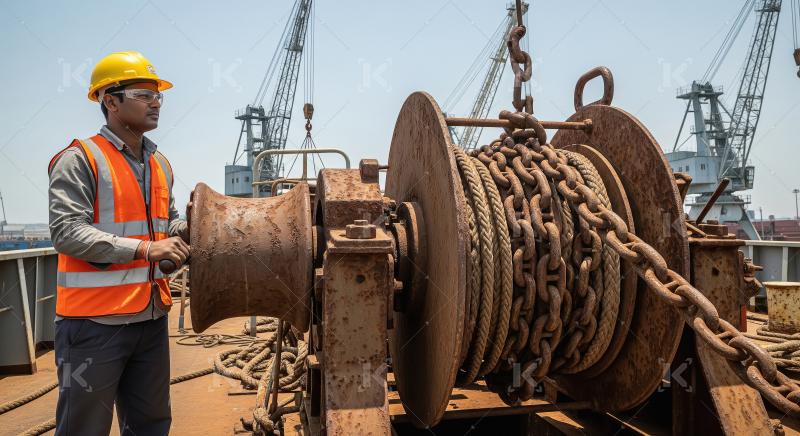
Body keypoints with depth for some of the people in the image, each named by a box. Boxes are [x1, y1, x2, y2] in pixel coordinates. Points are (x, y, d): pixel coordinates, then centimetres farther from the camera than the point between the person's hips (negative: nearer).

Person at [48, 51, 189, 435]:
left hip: (151, 316, 7)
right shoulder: (80, 160, -9)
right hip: (96, 321, -7)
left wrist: (190, 228, -2)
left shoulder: (161, 165, 13)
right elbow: (66, 233, -17)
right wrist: (144, 249, -23)